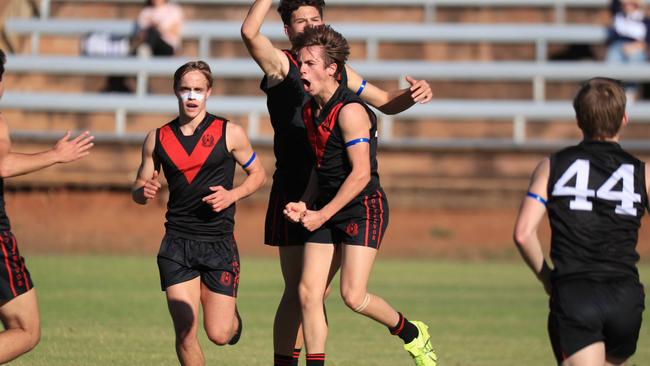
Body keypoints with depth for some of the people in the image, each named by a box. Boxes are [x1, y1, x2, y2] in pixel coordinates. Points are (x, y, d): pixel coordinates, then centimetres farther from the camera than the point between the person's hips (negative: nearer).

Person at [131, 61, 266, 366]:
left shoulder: (230, 134, 0)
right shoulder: (158, 139, 6)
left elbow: (258, 174, 10)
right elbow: (138, 190, 15)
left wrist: (232, 195, -9)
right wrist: (144, 191, -10)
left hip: (219, 244, -1)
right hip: (176, 242, 1)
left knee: (219, 335, -4)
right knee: (185, 332, -9)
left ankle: (231, 314, 33)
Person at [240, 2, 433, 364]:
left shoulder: (339, 71, 15)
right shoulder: (281, 63, -2)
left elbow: (386, 101, 24)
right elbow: (250, 32, -21)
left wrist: (414, 93, 5)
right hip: (294, 192, -6)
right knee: (297, 291, -8)